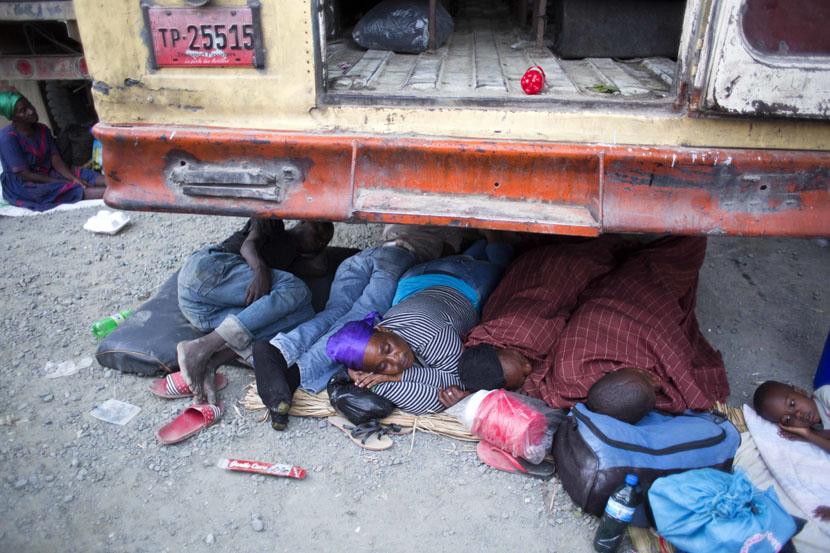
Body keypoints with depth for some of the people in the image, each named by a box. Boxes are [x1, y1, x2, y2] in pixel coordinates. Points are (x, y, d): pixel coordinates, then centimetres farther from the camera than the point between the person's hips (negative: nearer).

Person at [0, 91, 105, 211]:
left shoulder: (43, 129, 4)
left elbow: (56, 161, -2)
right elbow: (25, 175, -20)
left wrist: (74, 178, -20)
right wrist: (63, 182, -22)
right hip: (23, 186, -7)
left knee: (84, 176, -15)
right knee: (72, 189, -29)